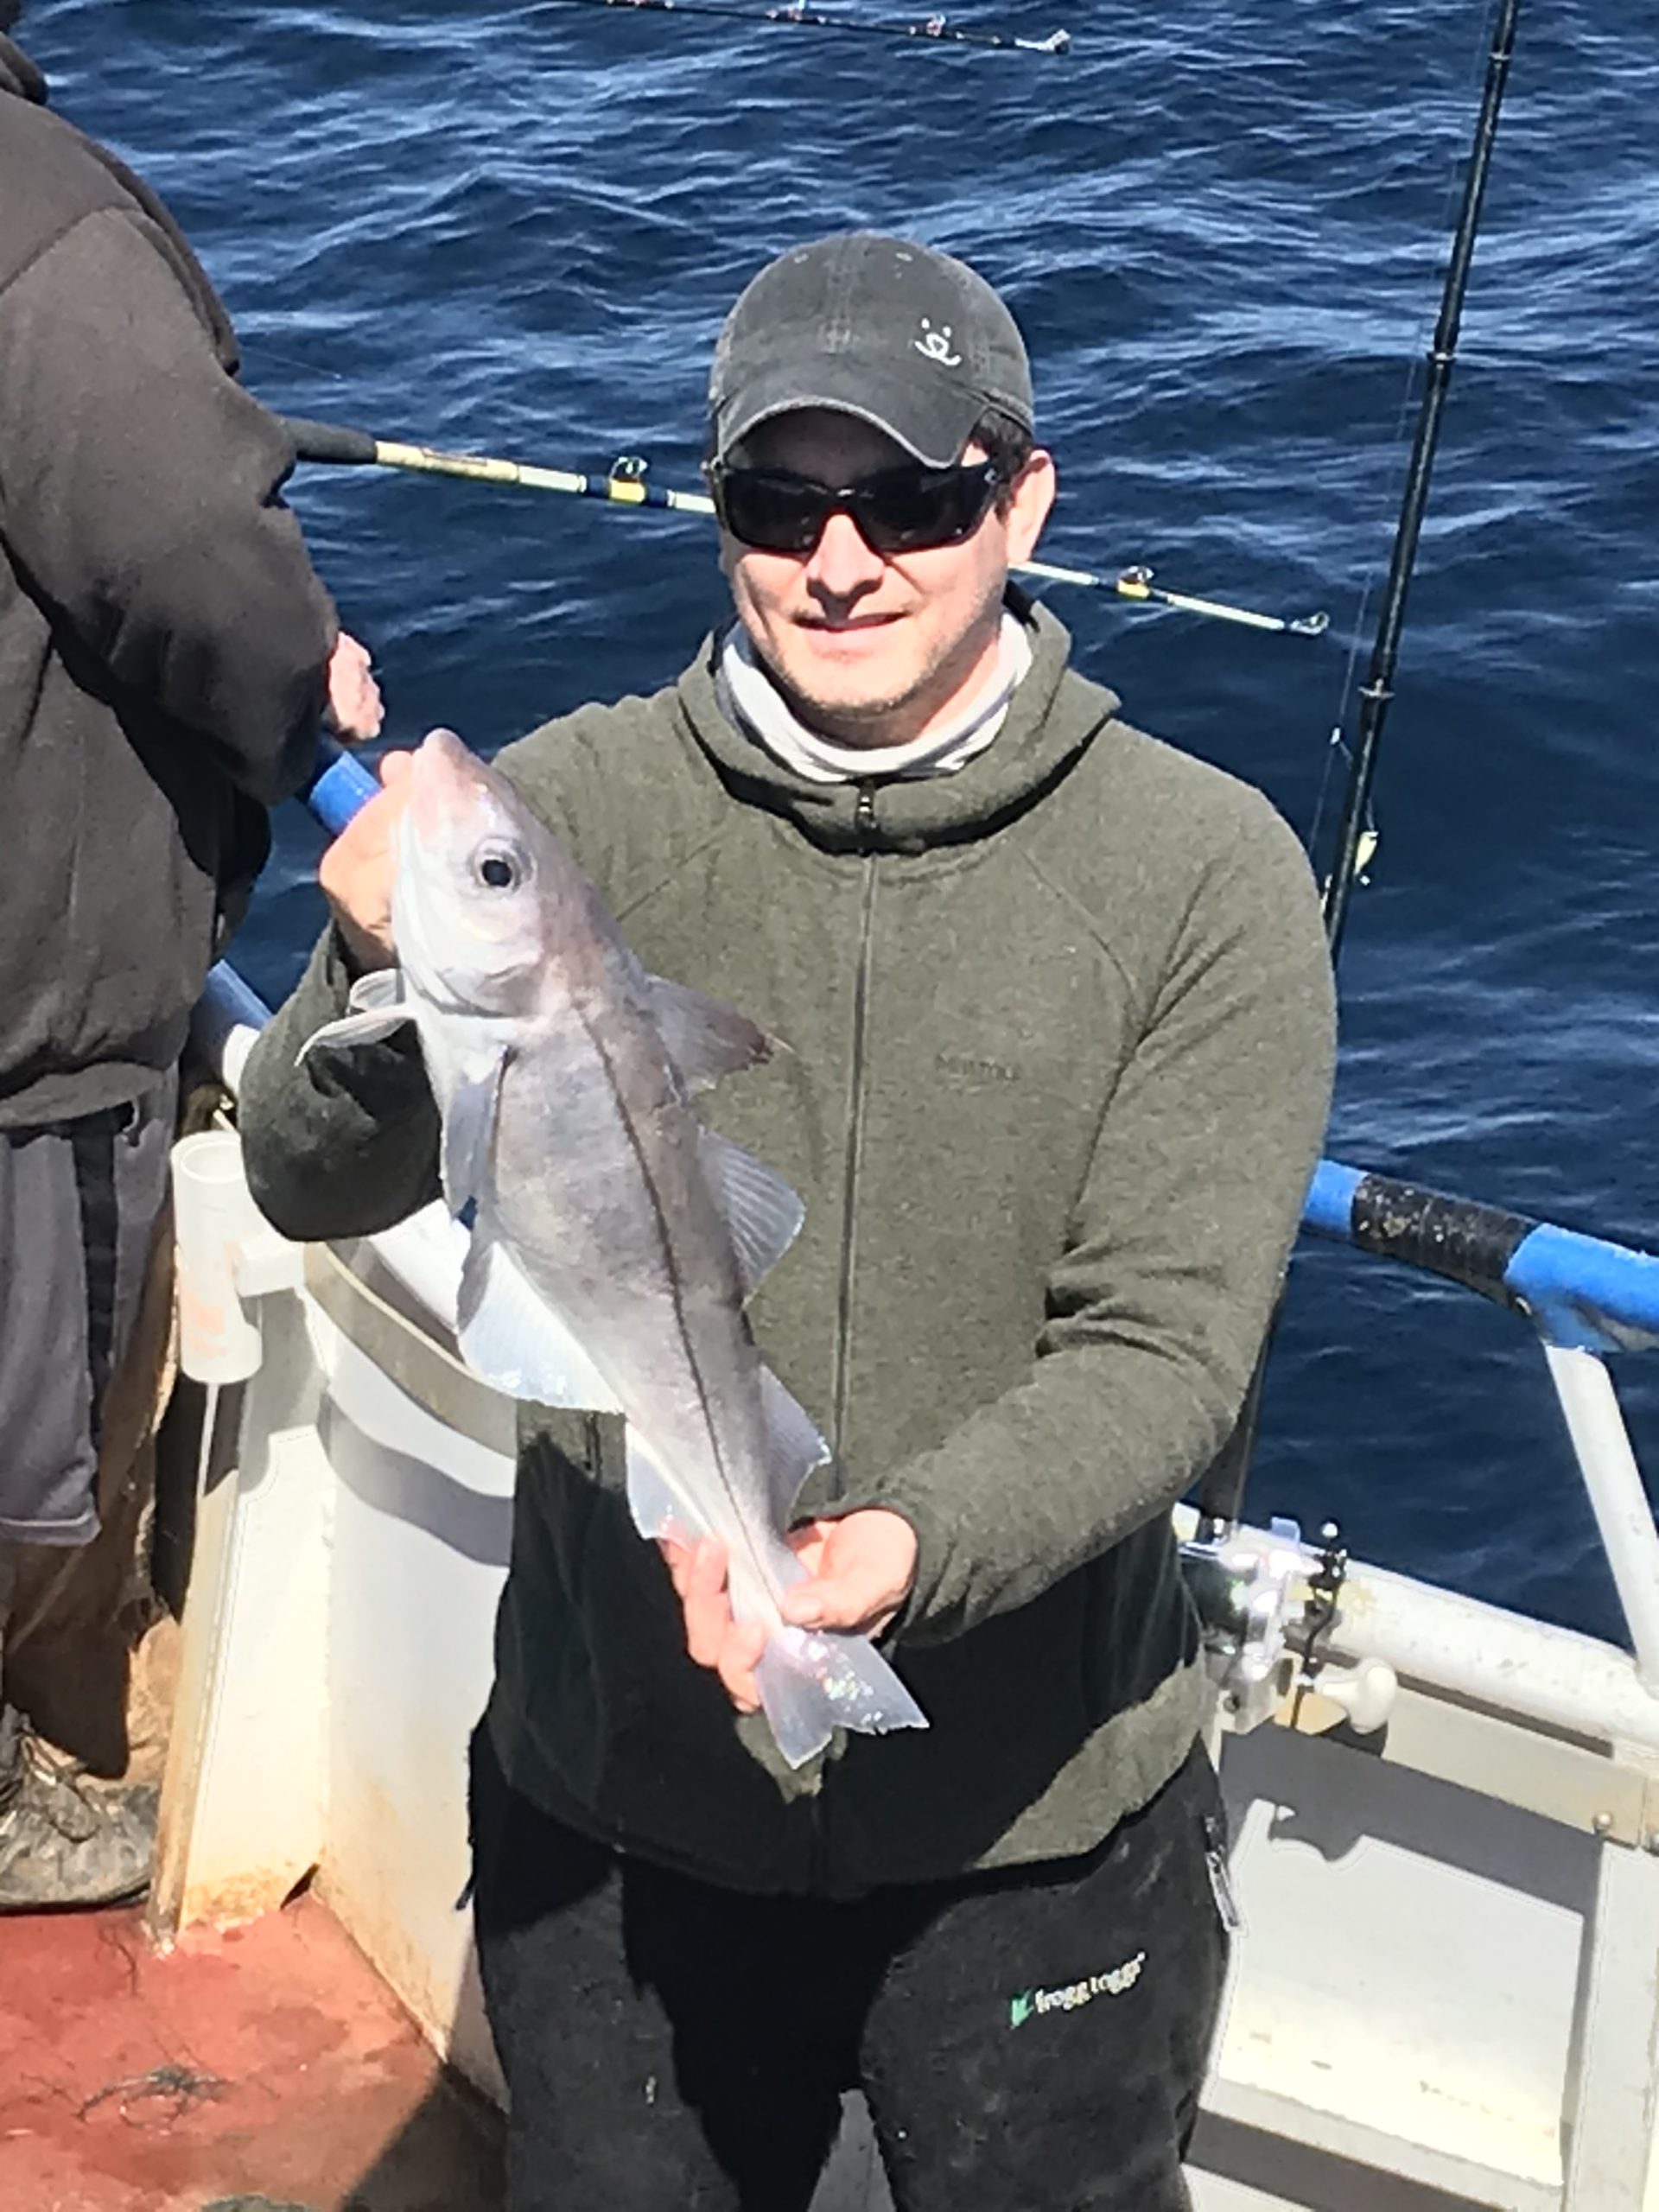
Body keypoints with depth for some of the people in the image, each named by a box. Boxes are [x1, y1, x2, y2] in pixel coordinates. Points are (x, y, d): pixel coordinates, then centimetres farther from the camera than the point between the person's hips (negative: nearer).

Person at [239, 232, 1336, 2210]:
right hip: (613, 1806, 1)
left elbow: (1164, 1346, -15)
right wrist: (382, 982, -35)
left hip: (1037, 1835, -1)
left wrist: (915, 1548, -33)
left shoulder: (1205, 875, -11)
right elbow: (317, 1187, -13)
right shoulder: (576, 809, -7)